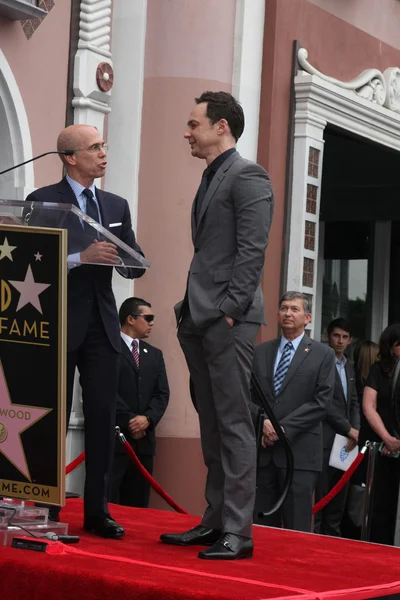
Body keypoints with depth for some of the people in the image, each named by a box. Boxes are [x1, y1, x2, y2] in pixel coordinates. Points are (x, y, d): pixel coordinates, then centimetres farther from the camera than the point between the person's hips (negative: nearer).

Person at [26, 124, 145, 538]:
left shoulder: (117, 205, 15)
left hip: (102, 325, 5)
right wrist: (80, 258, -22)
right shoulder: (43, 201, -2)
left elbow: (136, 264, 12)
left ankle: (97, 511, 7)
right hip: (59, 325, -5)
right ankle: (47, 511, 6)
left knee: (102, 420, 2)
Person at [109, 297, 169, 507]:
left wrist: (147, 418, -7)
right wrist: (129, 420, -11)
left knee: (137, 504, 5)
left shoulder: (155, 354, 21)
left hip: (144, 438, 6)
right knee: (107, 501, -12)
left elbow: (162, 393, 11)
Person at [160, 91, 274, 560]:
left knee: (234, 424, -8)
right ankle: (215, 521, 18)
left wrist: (230, 310, -19)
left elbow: (252, 251, -16)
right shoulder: (210, 180, 20)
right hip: (199, 319, 10)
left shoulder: (247, 176, -8)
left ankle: (237, 532, -6)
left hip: (228, 321, -9)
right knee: (212, 427, 12)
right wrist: (190, 310, 15)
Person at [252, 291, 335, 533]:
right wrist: (263, 421, -9)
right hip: (262, 450, 3)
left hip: (300, 451, -3)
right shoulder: (260, 352, 15)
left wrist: (284, 427, -11)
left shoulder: (323, 355, 4)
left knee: (297, 528, -2)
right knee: (261, 526, 3)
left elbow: (322, 402, -4)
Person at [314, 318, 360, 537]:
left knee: (339, 497, 8)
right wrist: (348, 429, -10)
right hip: (325, 440, -7)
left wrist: (355, 430, 0)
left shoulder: (349, 367, 19)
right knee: (319, 496, -7)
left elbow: (354, 402, 18)